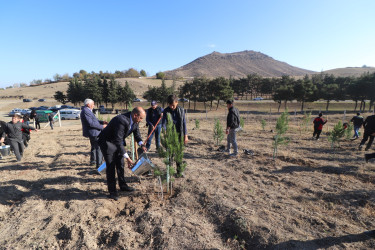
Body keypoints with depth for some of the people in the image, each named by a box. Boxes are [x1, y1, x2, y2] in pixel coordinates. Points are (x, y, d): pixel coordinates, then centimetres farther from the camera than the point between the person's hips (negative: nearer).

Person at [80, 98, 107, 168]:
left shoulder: (88, 110, 15)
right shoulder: (85, 111, -18)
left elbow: (94, 120, 20)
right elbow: (91, 123, -25)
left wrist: (102, 122, 4)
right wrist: (102, 126, -19)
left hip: (92, 133, 12)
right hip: (93, 132, -12)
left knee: (94, 147, 24)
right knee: (99, 148, -8)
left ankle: (92, 161, 38)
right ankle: (99, 165, -4)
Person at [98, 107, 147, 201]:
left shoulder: (135, 121, -11)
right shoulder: (121, 120, -37)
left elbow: (137, 133, 3)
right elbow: (118, 141, -37)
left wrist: (141, 144, -17)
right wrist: (127, 157, -37)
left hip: (118, 141, 8)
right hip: (107, 142, -8)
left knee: (120, 164, 14)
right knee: (111, 166, -6)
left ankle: (122, 185, 29)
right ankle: (112, 191, 7)